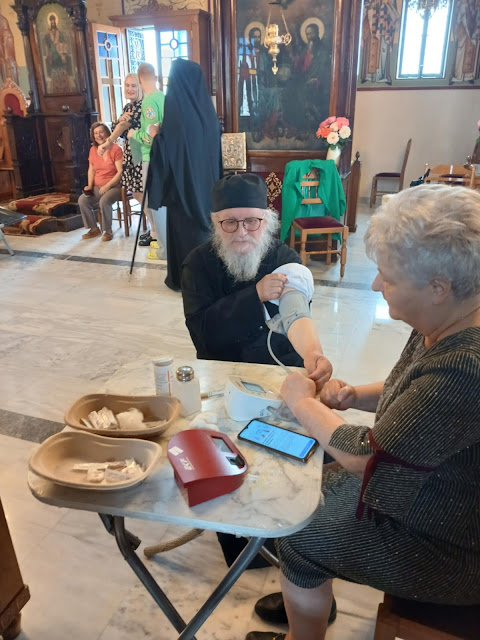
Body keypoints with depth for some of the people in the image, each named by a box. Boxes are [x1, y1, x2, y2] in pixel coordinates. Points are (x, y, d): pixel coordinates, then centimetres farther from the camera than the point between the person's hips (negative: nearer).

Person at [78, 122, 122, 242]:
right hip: (97, 187, 6)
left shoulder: (116, 149, -10)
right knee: (82, 200, -16)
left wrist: (107, 186, -20)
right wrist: (90, 186, 0)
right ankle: (94, 229, -1)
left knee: (104, 201, -34)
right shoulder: (93, 150, 10)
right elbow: (91, 170, 16)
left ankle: (108, 231, -15)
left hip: (115, 186, -6)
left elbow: (121, 172, -16)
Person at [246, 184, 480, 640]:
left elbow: (366, 458, -28)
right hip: (415, 482, 8)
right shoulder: (443, 326, -8)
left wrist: (304, 403, -12)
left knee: (299, 540, 0)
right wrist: (355, 395, -8)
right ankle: (310, 595, 38)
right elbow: (412, 392, 11)